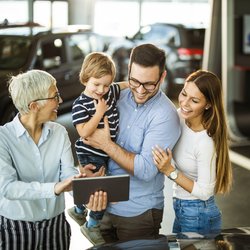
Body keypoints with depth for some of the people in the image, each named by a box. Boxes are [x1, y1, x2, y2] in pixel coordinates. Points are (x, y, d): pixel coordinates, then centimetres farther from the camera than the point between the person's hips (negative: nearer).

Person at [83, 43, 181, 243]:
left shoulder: (165, 115, -18)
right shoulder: (119, 97, -1)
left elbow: (146, 170, -24)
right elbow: (87, 137, 7)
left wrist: (106, 144, -19)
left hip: (139, 213, -5)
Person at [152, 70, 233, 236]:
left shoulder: (206, 143, -29)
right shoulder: (180, 116, -8)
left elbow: (204, 192, -22)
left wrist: (170, 171, -26)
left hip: (199, 218, -8)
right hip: (181, 210, 8)